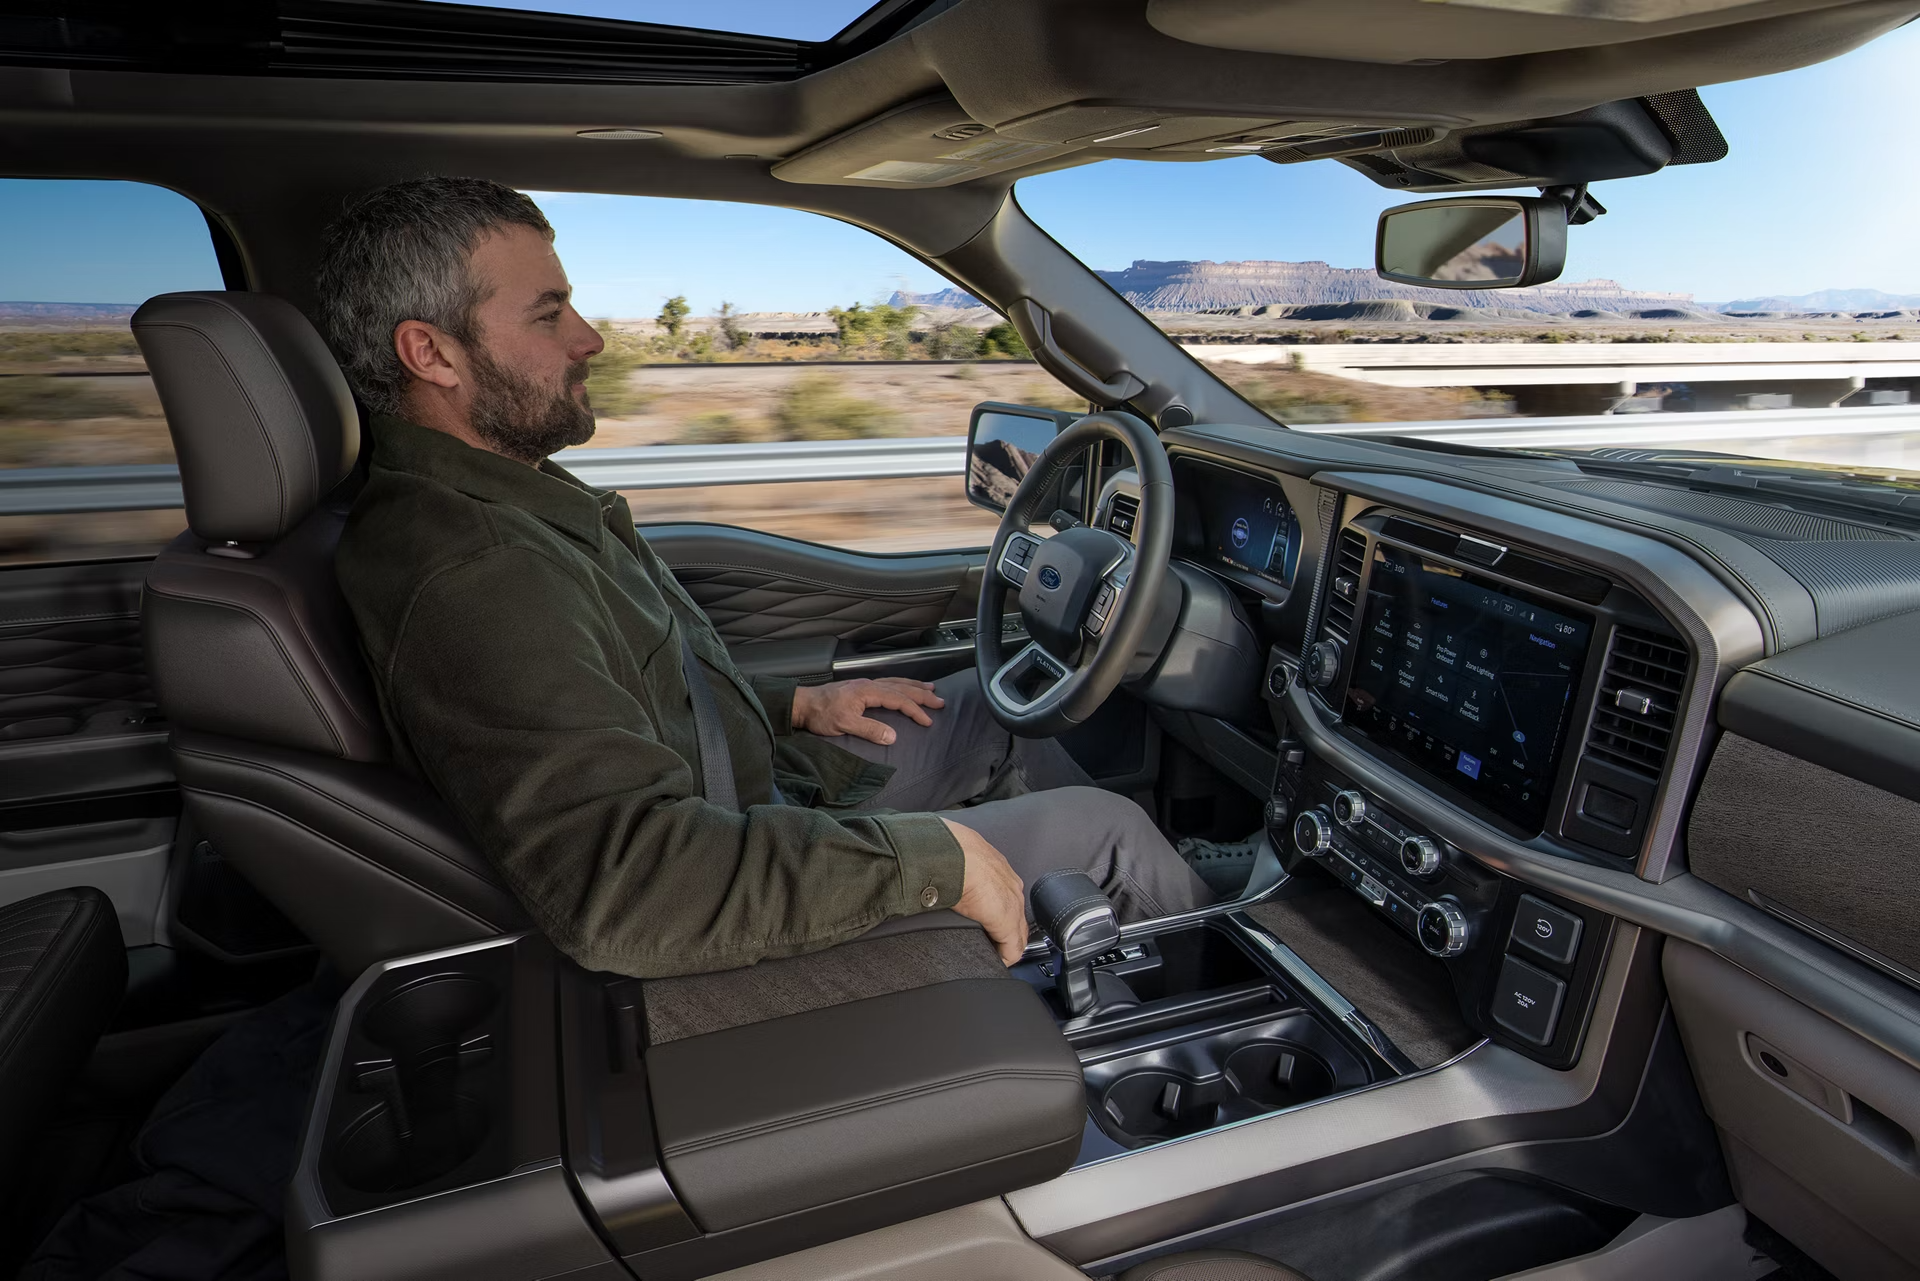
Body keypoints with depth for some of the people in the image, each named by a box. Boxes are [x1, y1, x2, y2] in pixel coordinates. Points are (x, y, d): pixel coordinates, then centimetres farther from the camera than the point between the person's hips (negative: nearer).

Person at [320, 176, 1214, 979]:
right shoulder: (464, 573, -31)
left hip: (756, 791, 10)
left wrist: (797, 705, 11)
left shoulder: (496, 499, 4)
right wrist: (934, 856, -32)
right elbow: (624, 886, -40)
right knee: (1103, 825, -3)